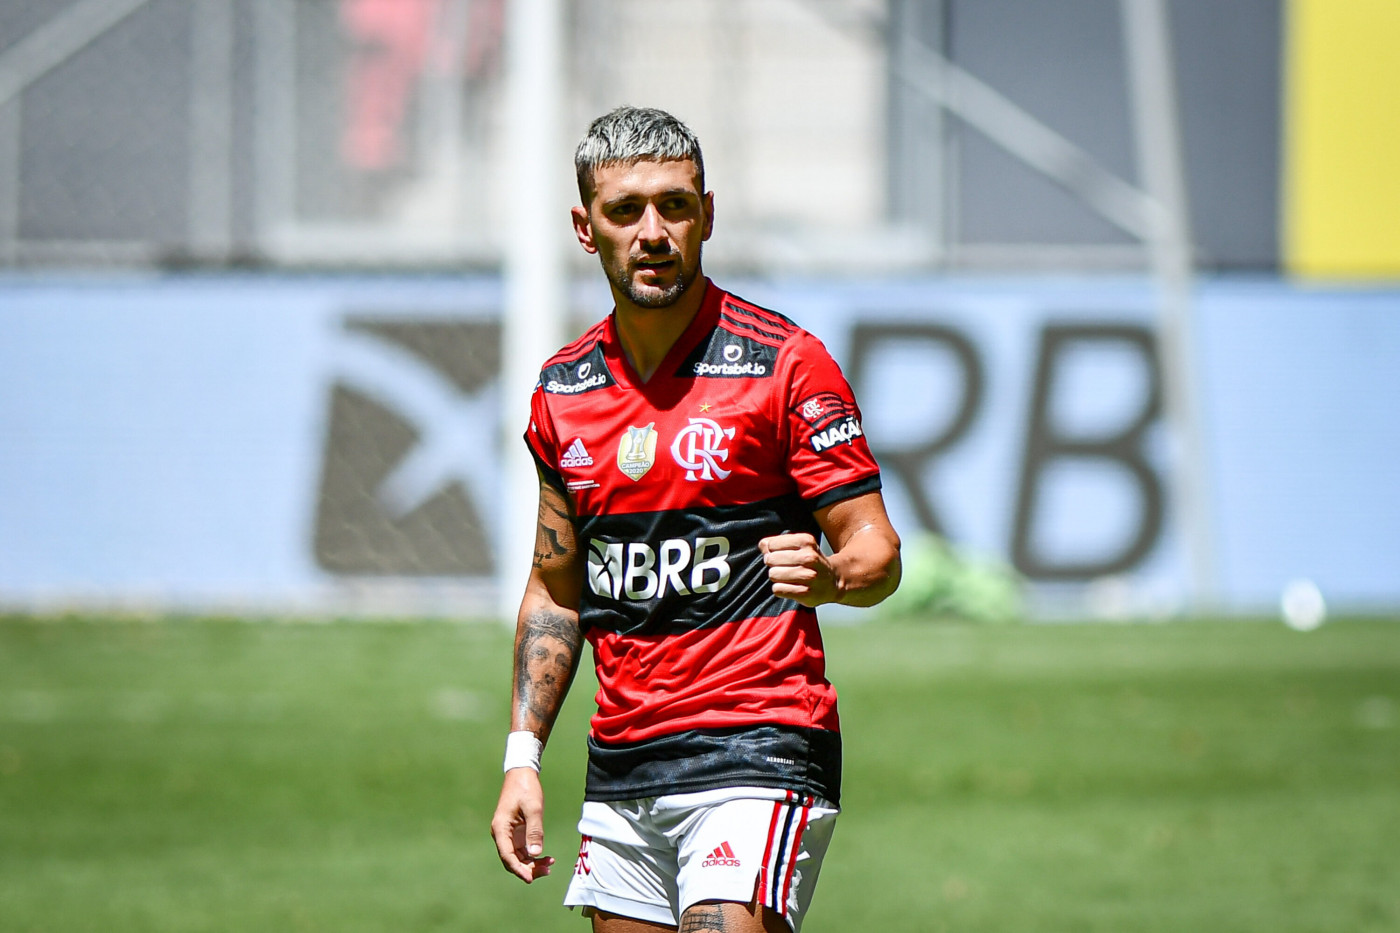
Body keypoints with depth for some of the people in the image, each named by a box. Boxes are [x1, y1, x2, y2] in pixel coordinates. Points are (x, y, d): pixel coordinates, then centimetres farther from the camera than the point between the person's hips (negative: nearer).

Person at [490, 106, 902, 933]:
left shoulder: (785, 363, -6)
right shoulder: (562, 391, 10)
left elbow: (877, 552, -5)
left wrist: (826, 575, -27)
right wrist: (523, 760, 12)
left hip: (756, 757, -6)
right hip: (621, 770, 6)